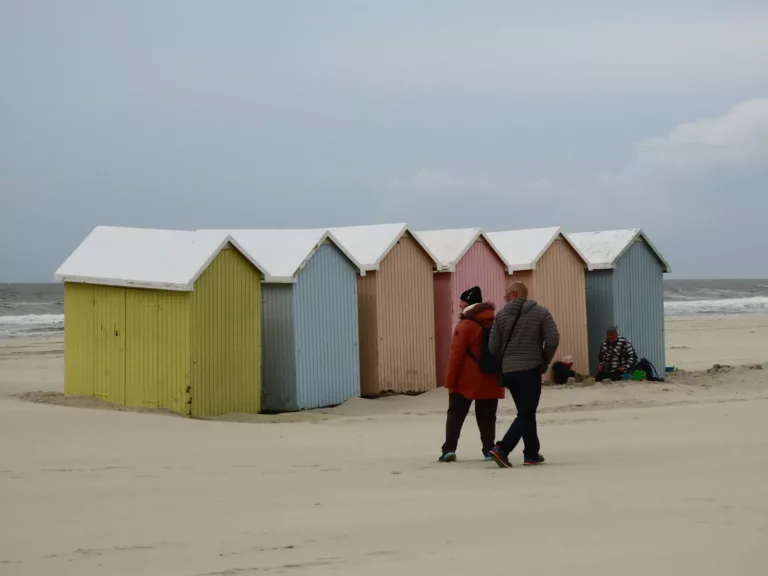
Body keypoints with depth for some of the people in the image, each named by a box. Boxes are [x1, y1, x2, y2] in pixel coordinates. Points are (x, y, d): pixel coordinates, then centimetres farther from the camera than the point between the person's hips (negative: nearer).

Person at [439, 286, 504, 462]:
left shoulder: (466, 325, -11)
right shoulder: (497, 323, 8)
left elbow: (456, 355, -13)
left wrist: (450, 380, -9)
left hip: (467, 380, -5)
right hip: (490, 380, 5)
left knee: (455, 415, 2)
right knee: (487, 417, 10)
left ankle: (449, 449, -5)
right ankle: (489, 450, 5)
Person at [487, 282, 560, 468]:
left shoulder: (501, 315, 5)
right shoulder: (541, 312, 0)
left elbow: (493, 346, 1)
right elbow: (553, 339, -9)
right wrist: (544, 361, 5)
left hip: (508, 371, 4)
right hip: (530, 369, -4)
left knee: (526, 412, 15)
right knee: (526, 414, -3)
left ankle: (532, 454, 16)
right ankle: (502, 449, -19)